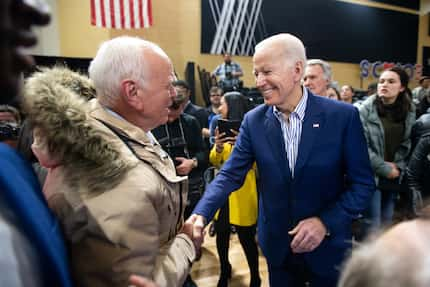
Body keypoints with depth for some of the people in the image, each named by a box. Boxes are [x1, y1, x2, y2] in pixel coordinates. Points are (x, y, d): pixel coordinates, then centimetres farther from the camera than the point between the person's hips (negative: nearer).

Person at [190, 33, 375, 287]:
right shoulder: (254, 121, -7)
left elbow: (363, 183, -9)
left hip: (327, 246, -2)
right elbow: (230, 175, -8)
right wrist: (201, 214, -23)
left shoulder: (343, 116, -14)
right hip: (277, 246, 3)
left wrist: (326, 222, -20)